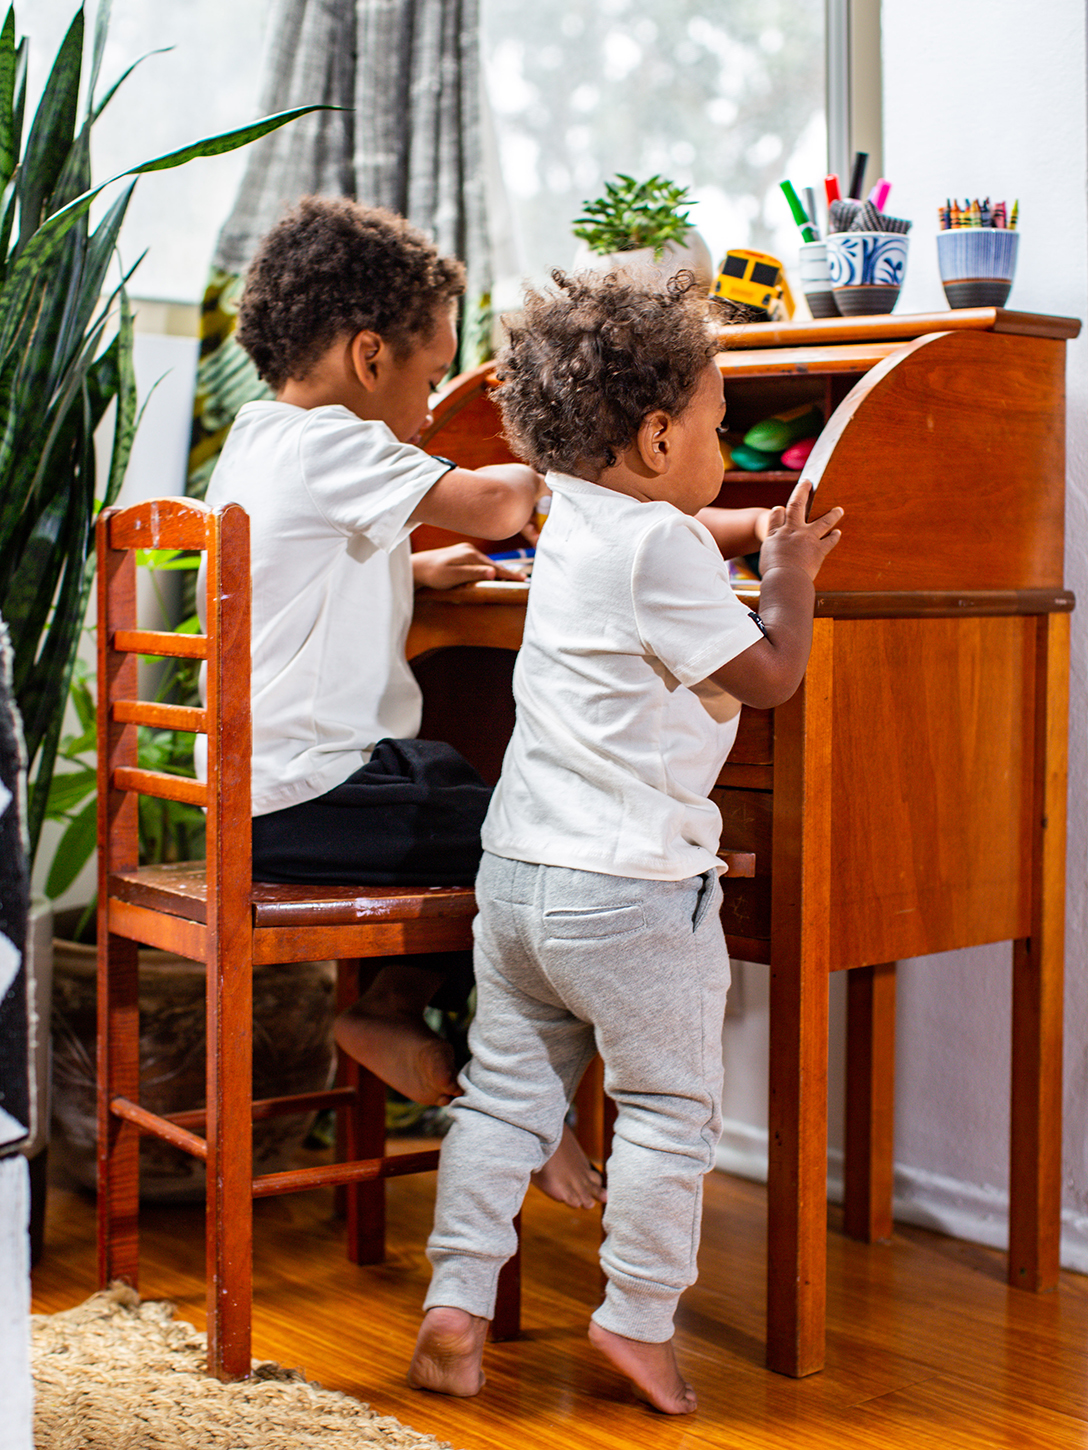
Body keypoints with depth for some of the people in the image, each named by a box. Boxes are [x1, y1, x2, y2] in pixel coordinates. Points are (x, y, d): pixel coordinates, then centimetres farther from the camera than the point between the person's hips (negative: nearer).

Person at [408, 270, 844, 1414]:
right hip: (631, 888, -8)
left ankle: (455, 1303, 15)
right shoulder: (661, 549, -15)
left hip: (518, 867, 8)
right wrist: (791, 577, 4)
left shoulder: (574, 518, 11)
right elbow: (770, 677, -10)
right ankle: (637, 1318, 15)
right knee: (669, 1106, 8)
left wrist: (761, 536, 25)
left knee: (505, 1091, 14)